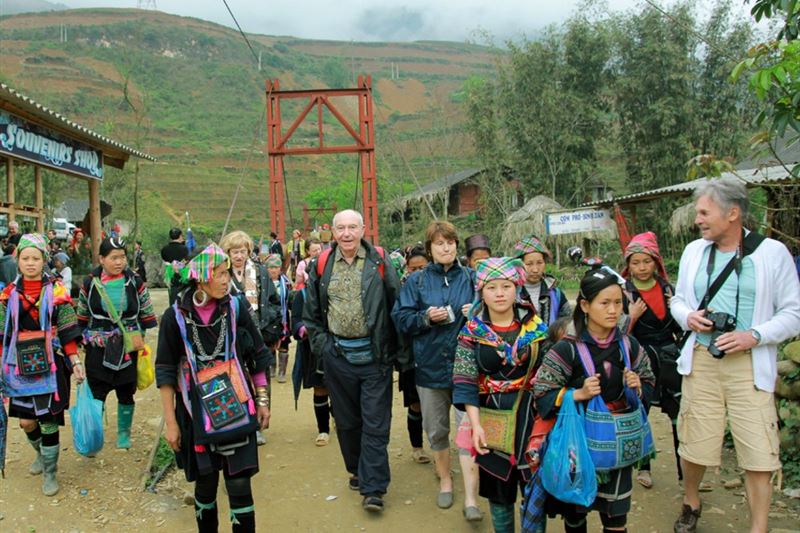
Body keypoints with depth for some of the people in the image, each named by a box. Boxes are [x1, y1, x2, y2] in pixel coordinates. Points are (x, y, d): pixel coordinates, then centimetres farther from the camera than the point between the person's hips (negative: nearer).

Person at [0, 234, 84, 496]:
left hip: (51, 366, -3)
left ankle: (50, 473, 20)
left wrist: (75, 361, -9)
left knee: (49, 420, 2)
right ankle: (41, 453, 41)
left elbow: (67, 332, -5)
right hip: (21, 367, 3)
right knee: (26, 421, 9)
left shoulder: (56, 291, -5)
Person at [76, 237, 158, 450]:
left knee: (126, 393, 11)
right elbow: (82, 316, 8)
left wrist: (139, 335, 0)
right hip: (98, 348, 0)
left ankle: (124, 433, 28)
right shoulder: (90, 283, -3)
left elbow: (146, 313, 4)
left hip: (128, 348, 1)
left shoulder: (135, 282, -4)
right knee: (96, 393, -1)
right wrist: (83, 338, 9)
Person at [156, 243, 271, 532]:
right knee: (206, 484, 11)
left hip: (236, 411, 1)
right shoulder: (176, 316, -6)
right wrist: (171, 422, -2)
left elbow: (258, 358, 4)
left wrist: (263, 402, 3)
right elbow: (166, 373, -2)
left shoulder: (235, 308, -3)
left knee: (239, 483, -1)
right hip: (197, 415, 0)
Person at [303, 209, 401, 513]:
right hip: (337, 355, 3)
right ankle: (356, 470, 36)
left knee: (375, 422, 0)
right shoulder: (322, 266, 3)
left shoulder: (379, 263, -4)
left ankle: (373, 488, 8)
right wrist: (321, 344, 3)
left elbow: (396, 306, -3)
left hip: (374, 354, -3)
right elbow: (311, 312, 11)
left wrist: (391, 348, -5)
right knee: (347, 419, 16)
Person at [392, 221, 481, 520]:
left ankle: (471, 498, 0)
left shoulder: (470, 279, 4)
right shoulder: (417, 281, 5)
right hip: (430, 365, 2)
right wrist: (426, 317, -15)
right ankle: (445, 481, 35)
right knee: (436, 430, 13)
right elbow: (400, 319, 1)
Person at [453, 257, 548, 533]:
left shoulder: (534, 326, 0)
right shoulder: (471, 331, -3)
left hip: (530, 415, 0)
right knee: (498, 484, 12)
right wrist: (475, 424, -13)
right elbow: (465, 382, -6)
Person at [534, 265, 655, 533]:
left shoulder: (629, 345, -3)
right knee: (575, 511, 16)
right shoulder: (567, 349, -15)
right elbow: (542, 394, -13)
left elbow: (649, 383, 11)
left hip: (618, 441, 3)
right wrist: (579, 394, -23)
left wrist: (638, 388, -10)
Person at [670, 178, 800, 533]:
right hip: (700, 360, 3)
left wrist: (754, 336, -16)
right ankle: (691, 503, 37)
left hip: (750, 365, -3)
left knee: (758, 454, -1)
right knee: (693, 446, 10)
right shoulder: (694, 251, 8)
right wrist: (688, 316, -5)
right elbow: (677, 301, 18)